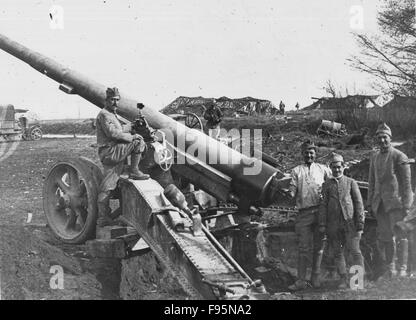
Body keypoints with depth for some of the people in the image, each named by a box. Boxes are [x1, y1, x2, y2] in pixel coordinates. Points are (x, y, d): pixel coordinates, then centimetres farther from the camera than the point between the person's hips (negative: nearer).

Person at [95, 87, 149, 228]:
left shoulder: (112, 115, 23)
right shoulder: (104, 114, -10)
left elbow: (119, 130, 30)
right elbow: (113, 133, -20)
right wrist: (132, 137, -14)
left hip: (110, 155, 10)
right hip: (110, 152, -10)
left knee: (106, 187, 7)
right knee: (138, 142, -11)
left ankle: (102, 218, 8)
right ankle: (134, 172, -4)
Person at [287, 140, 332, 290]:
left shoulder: (323, 169, 12)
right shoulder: (296, 171, 13)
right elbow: (293, 190, 7)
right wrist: (290, 193, -16)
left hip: (320, 211, 0)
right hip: (304, 212, 0)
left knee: (318, 246, 5)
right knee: (303, 247, -1)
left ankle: (316, 278, 14)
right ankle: (301, 280, 1)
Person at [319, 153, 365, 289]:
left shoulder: (351, 182, 9)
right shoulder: (326, 184, 13)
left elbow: (359, 203, 5)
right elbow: (323, 205, 9)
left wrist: (360, 224, -2)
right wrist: (322, 224, 1)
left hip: (350, 222, -2)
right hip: (333, 224, 2)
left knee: (355, 251, -6)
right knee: (338, 253, 5)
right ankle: (344, 279, 13)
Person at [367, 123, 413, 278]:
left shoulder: (399, 156, -4)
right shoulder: (374, 157, 14)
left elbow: (406, 182, -7)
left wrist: (406, 204, -12)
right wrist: (369, 202, 13)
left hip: (395, 201, -6)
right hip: (380, 203, 6)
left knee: (400, 235, -5)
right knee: (384, 237, 7)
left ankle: (403, 269, -1)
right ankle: (389, 269, 15)